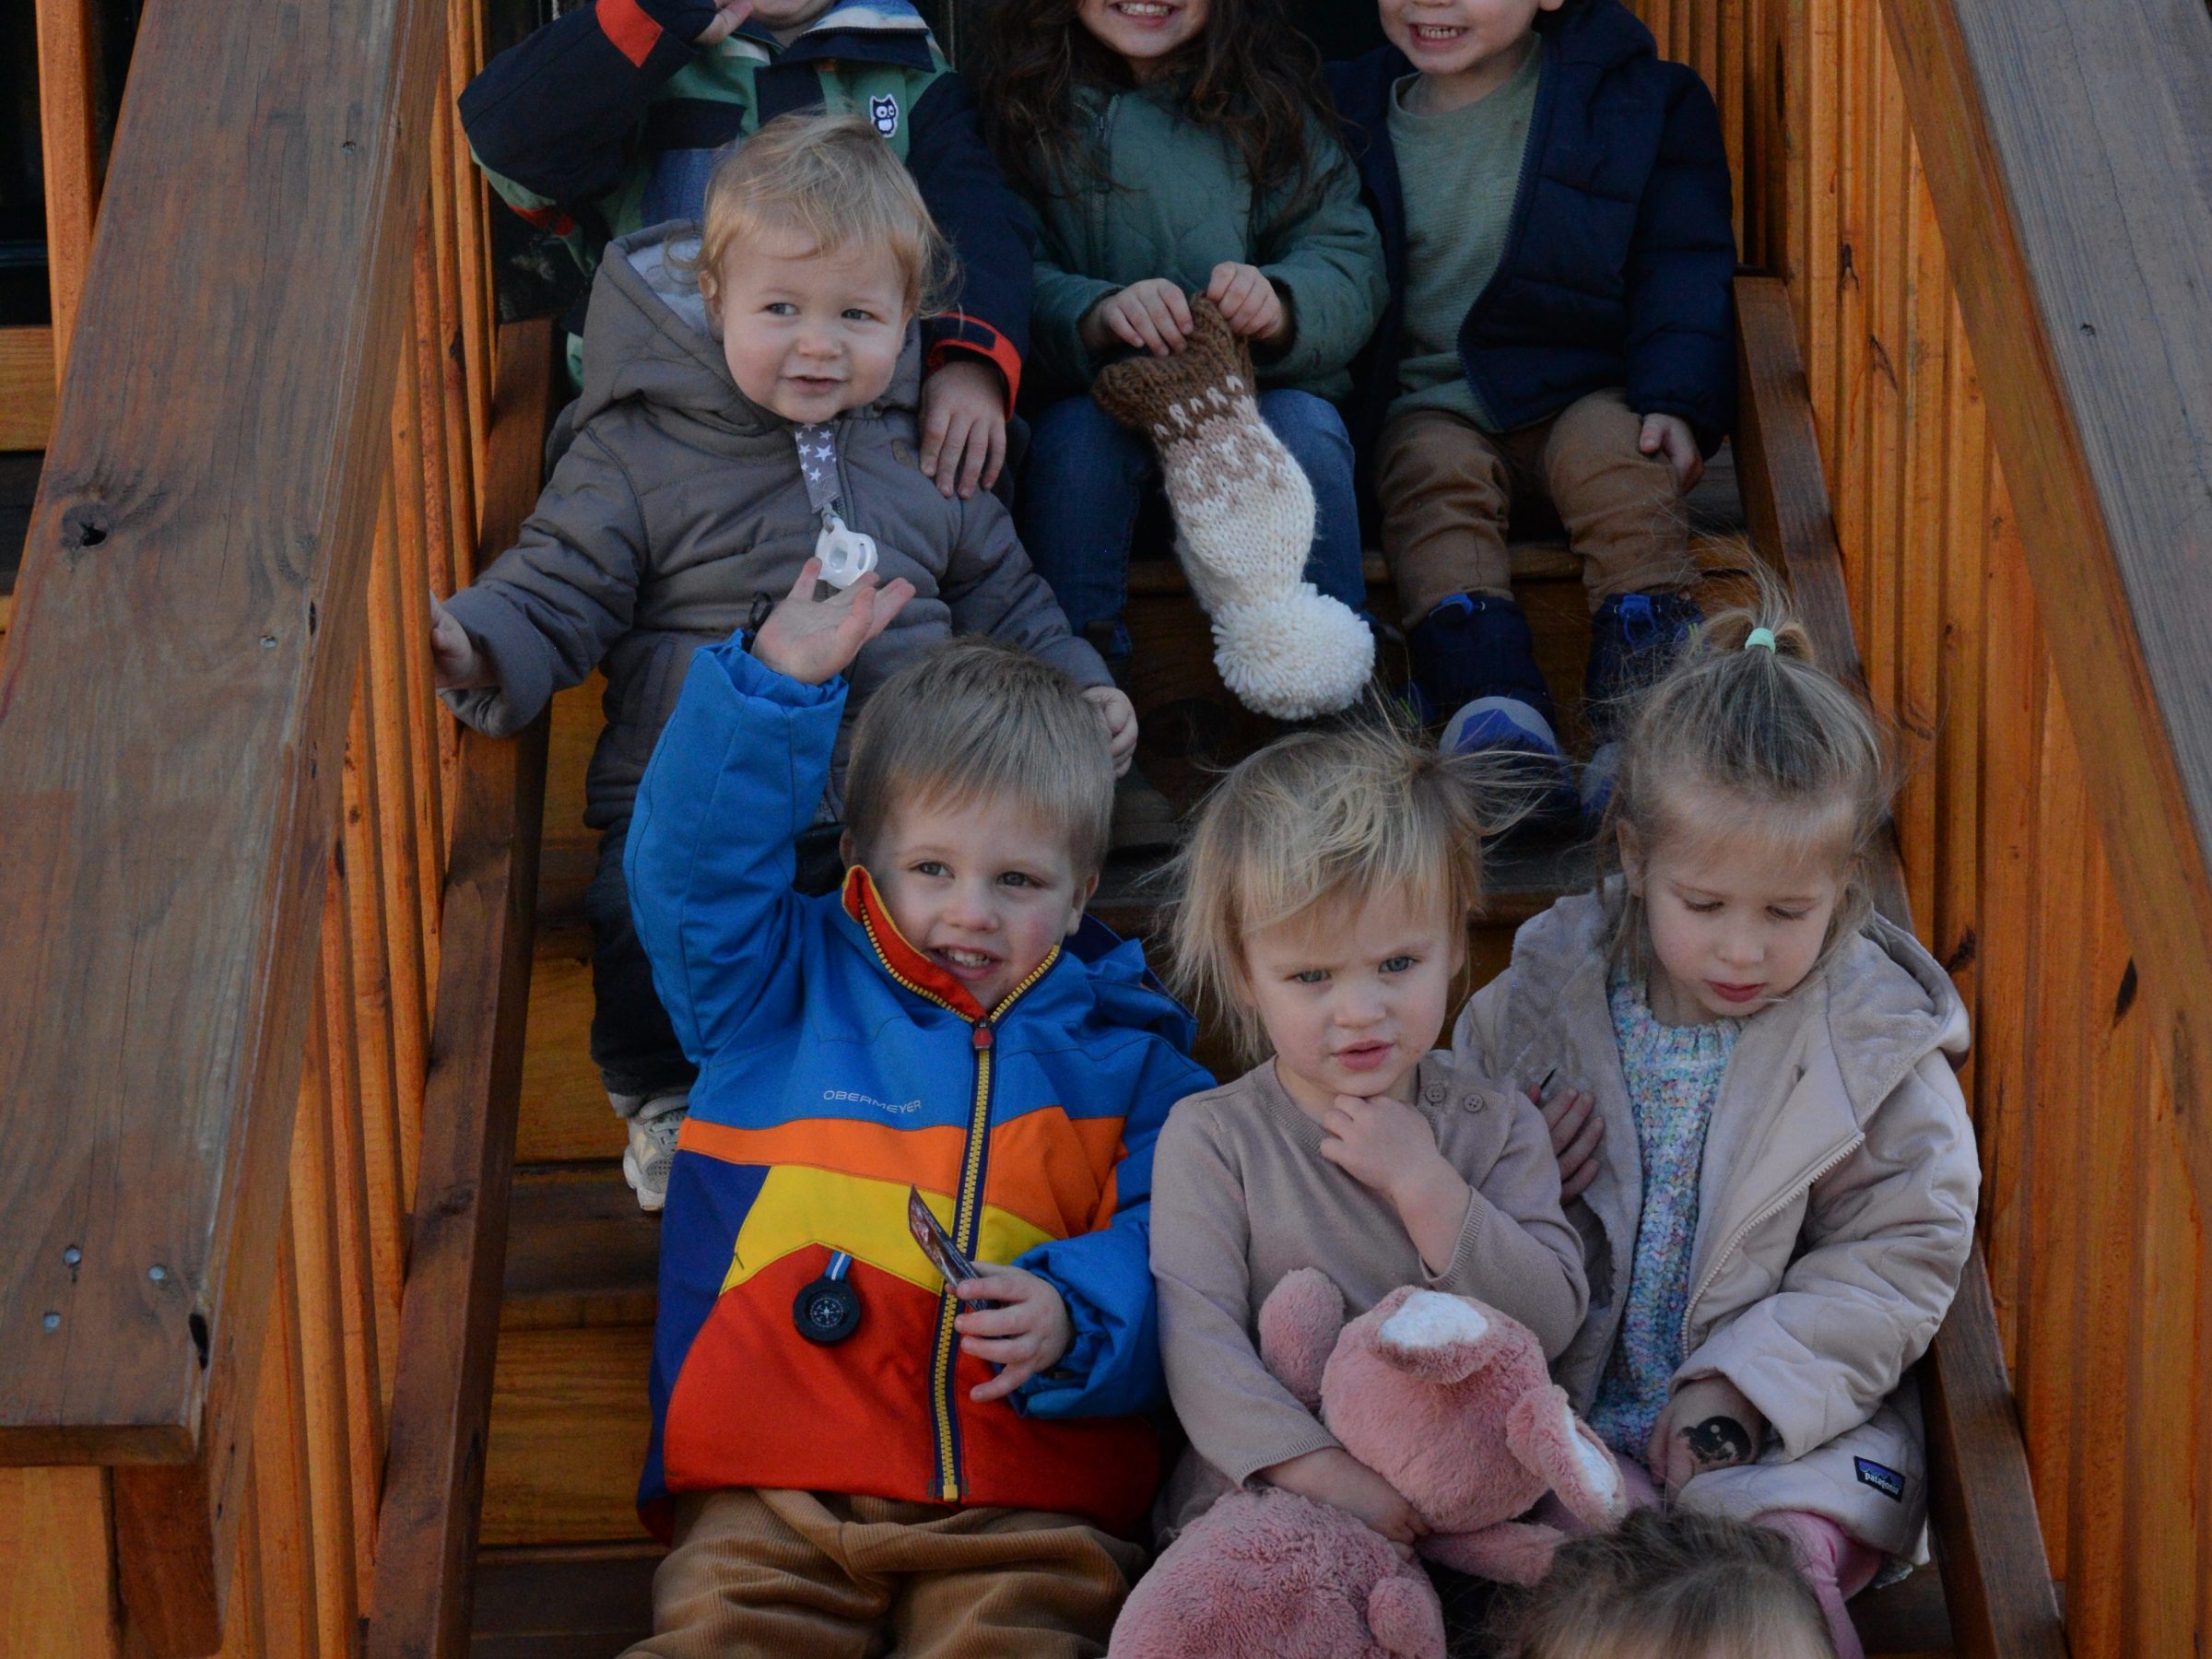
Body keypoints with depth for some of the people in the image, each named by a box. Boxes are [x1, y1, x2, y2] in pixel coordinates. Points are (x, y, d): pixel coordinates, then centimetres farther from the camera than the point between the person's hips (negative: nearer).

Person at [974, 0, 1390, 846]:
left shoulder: (1268, 100, 5)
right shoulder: (1019, 105, 3)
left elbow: (1351, 262, -5)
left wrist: (1280, 305, -28)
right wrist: (1096, 314, -32)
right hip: (1098, 393, 0)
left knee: (1304, 429, -30)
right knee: (1077, 433, -32)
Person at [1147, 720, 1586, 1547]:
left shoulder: (1496, 1125, 7)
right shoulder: (1209, 1139, -1)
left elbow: (1552, 1324, -2)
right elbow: (1197, 1345, -10)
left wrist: (1423, 1186, -12)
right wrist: (1323, 1472, -23)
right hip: (1268, 1499, -3)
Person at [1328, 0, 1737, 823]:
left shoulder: (1636, 99, 5)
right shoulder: (1349, 113, 12)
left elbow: (1683, 266, 2)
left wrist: (1676, 401, -13)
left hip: (1582, 392, -1)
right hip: (1428, 404, 1)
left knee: (1614, 453, -32)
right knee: (1438, 472, -30)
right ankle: (1493, 709, -53)